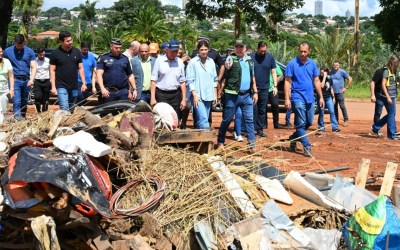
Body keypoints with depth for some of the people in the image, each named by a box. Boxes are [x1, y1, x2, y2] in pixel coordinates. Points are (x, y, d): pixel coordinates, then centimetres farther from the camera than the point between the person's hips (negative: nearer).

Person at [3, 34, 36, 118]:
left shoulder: (30, 51, 5)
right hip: (15, 80, -2)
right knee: (17, 101, -12)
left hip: (26, 80, 2)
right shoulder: (7, 51, 3)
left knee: (24, 102, 11)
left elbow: (33, 67, 1)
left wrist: (31, 79, -15)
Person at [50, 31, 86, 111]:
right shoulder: (55, 53, -4)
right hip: (61, 86, -4)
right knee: (65, 109, -14)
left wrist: (84, 83, 4)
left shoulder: (77, 52, 6)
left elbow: (80, 68, 11)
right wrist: (53, 87, -8)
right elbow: (52, 70, -3)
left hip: (74, 87, 4)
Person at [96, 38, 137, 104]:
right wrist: (102, 88, -20)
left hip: (123, 92, 3)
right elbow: (99, 74, -7)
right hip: (108, 92, -2)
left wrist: (134, 89, 9)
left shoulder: (125, 59, 14)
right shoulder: (104, 58, 3)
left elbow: (130, 75, 18)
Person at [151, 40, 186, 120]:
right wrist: (152, 97, -7)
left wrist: (184, 98, 6)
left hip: (175, 95, 3)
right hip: (161, 94, -3)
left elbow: (182, 81, 11)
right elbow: (153, 80, -1)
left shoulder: (180, 62, 7)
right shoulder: (159, 60, -1)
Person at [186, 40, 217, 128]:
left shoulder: (211, 62, 10)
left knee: (200, 120, 8)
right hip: (198, 95, -5)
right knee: (203, 119, -17)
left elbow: (214, 79, 16)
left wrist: (215, 94, 12)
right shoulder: (193, 62, -5)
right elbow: (190, 80, -6)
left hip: (208, 95, 5)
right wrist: (195, 95, -12)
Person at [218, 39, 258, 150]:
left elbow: (252, 77, 20)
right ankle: (220, 142, 15)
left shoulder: (249, 60, 12)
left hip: (247, 95, 5)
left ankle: (252, 142, 7)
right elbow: (224, 74, -23)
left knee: (249, 119, 3)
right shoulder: (231, 59, -5)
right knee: (227, 119, 4)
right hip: (233, 95, -5)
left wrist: (255, 92, 14)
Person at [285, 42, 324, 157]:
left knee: (309, 122, 11)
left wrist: (321, 97, 9)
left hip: (310, 98, 6)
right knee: (301, 124, -5)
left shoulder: (312, 64, 8)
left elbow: (316, 81, 13)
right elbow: (287, 82, -7)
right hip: (298, 97, -6)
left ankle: (293, 138, 29)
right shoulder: (292, 64, -7)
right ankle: (307, 147, -3)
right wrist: (287, 99, -13)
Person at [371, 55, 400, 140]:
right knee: (391, 115, -2)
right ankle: (392, 135, 7)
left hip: (392, 97, 9)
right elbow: (383, 84, -17)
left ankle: (375, 127, 23)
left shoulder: (393, 71, 14)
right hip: (388, 96, -9)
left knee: (391, 114, 14)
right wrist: (388, 97, -20)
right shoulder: (386, 71, -12)